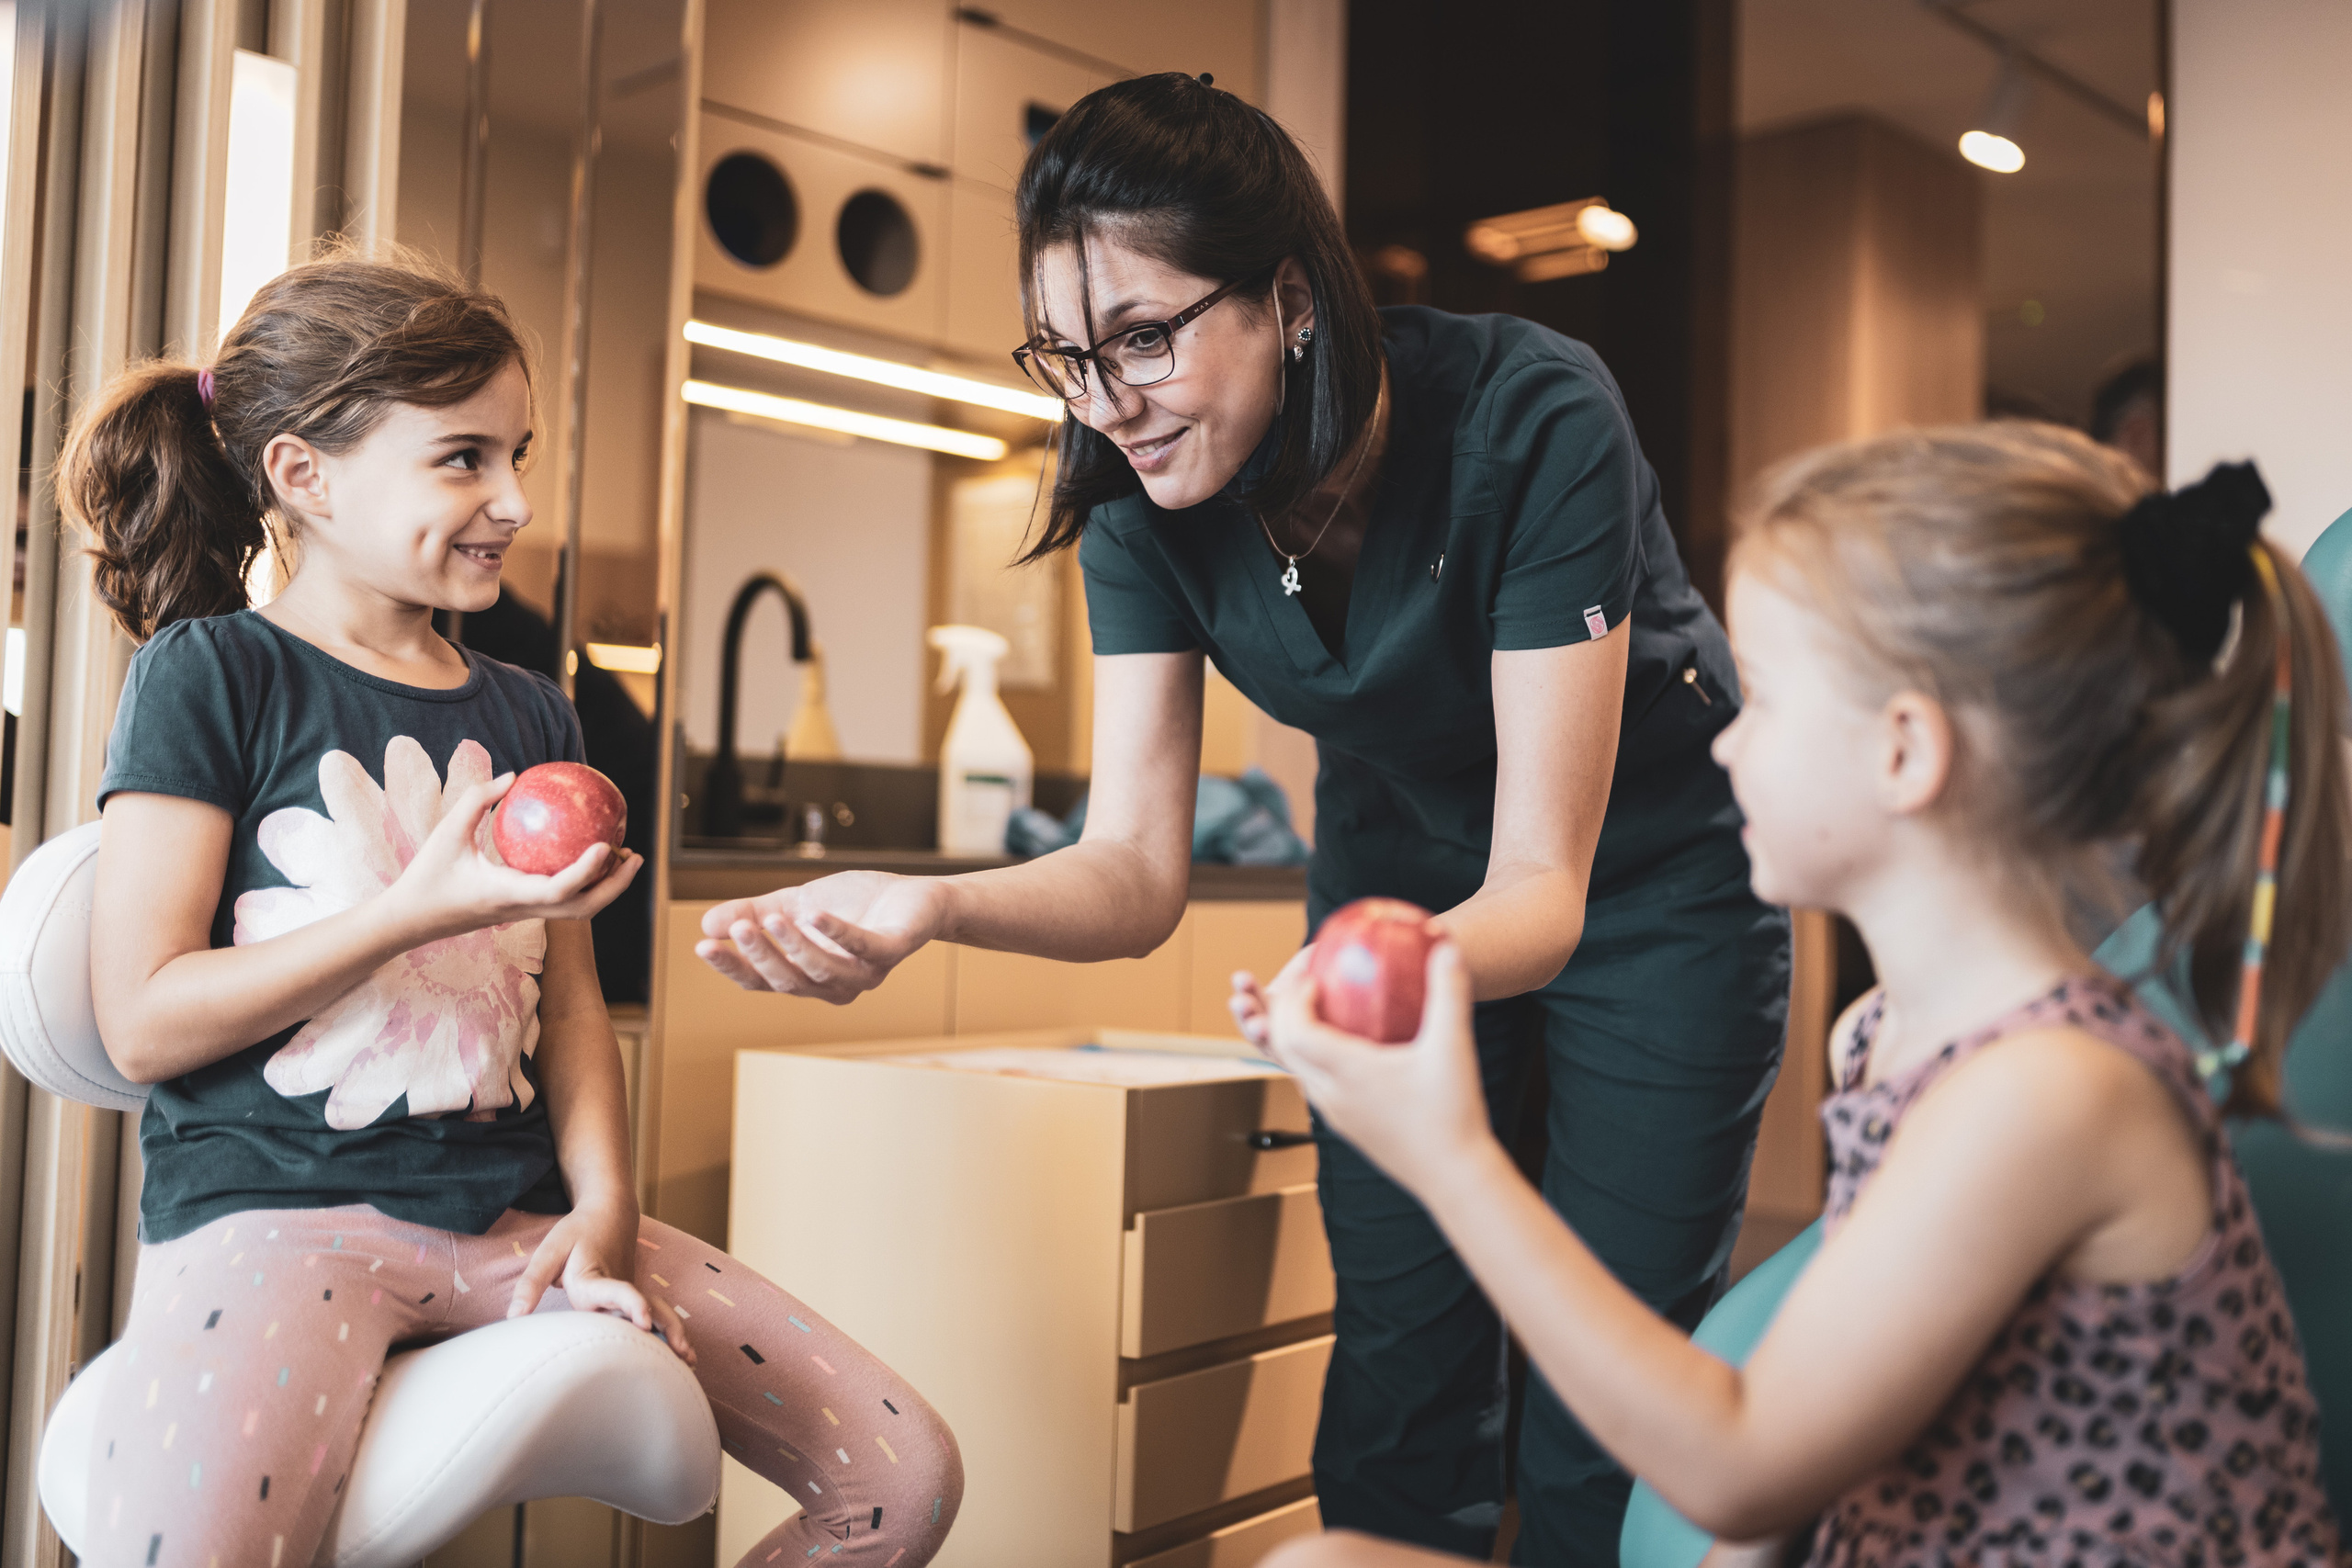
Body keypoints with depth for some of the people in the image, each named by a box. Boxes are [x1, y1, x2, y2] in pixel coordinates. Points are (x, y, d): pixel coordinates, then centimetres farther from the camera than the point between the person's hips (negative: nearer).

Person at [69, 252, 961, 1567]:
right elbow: (144, 1020, -7)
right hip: (275, 1202, -5)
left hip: (512, 1213, 5)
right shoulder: (211, 677, -1)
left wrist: (603, 1205, -2)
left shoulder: (530, 715, 16)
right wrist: (423, 905, -16)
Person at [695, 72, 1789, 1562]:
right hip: (1402, 858, 4)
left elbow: (1543, 882, -34)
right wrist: (932, 907, -40)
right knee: (1401, 1363, 4)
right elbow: (1137, 868, -20)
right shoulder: (1143, 504, -18)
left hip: (1650, 882, -3)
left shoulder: (1531, 419, -33)